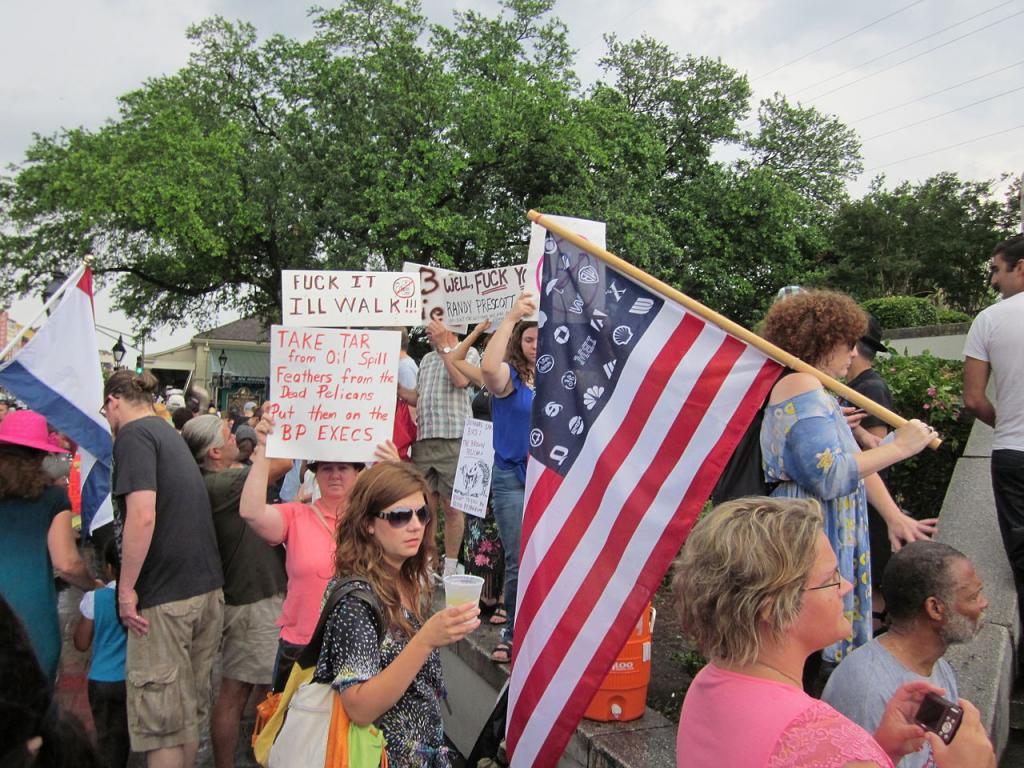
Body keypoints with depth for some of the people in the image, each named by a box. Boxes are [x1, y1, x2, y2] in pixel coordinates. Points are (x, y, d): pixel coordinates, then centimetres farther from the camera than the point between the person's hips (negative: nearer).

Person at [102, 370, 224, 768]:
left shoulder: (134, 435, -9)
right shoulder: (171, 434, 18)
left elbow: (142, 515, -21)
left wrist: (126, 589, -14)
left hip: (165, 596, -8)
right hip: (207, 587, 9)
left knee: (160, 720, 1)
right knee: (190, 710, 19)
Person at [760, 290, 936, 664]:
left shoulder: (816, 391, 18)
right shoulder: (801, 387, -15)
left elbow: (855, 461, 19)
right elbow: (829, 475, -24)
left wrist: (894, 517, 10)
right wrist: (898, 447, -16)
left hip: (833, 541, 11)